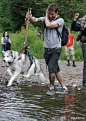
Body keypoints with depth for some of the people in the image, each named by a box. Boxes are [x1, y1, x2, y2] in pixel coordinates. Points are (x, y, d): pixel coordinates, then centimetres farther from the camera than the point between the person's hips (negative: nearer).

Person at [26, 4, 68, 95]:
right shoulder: (45, 19, 9)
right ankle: (64, 87, 19)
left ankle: (51, 88, -3)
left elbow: (48, 25, -19)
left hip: (56, 49, -5)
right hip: (47, 49, 5)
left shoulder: (60, 20, -6)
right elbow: (35, 20, -8)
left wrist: (46, 16, -3)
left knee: (51, 68, -15)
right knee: (55, 69, 10)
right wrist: (30, 17, -29)